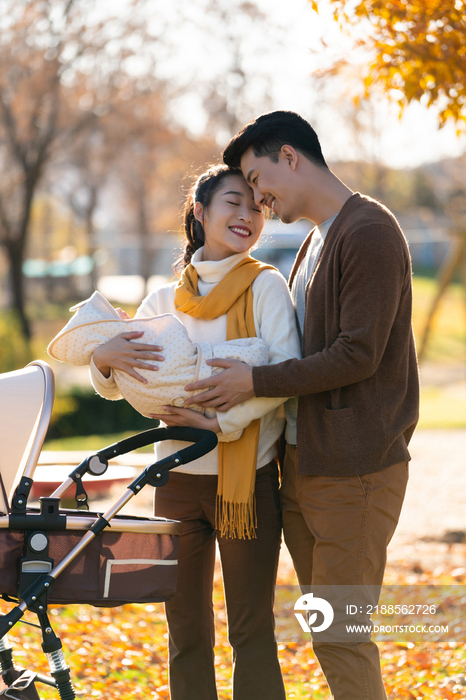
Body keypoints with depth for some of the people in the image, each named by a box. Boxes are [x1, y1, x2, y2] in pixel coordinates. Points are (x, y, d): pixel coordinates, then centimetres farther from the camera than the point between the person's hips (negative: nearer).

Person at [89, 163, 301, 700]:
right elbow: (112, 388, 8)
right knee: (186, 632, 10)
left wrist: (220, 420, -22)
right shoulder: (164, 300, 9)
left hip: (247, 479, -3)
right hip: (177, 478, 4)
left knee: (252, 630, 2)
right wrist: (105, 357, -14)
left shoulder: (264, 286, -1)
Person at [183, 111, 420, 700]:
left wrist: (257, 382, -15)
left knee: (342, 634, -7)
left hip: (353, 470, -9)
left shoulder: (369, 231, -12)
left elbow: (358, 356, -19)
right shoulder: (316, 240, 19)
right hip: (304, 463, 10)